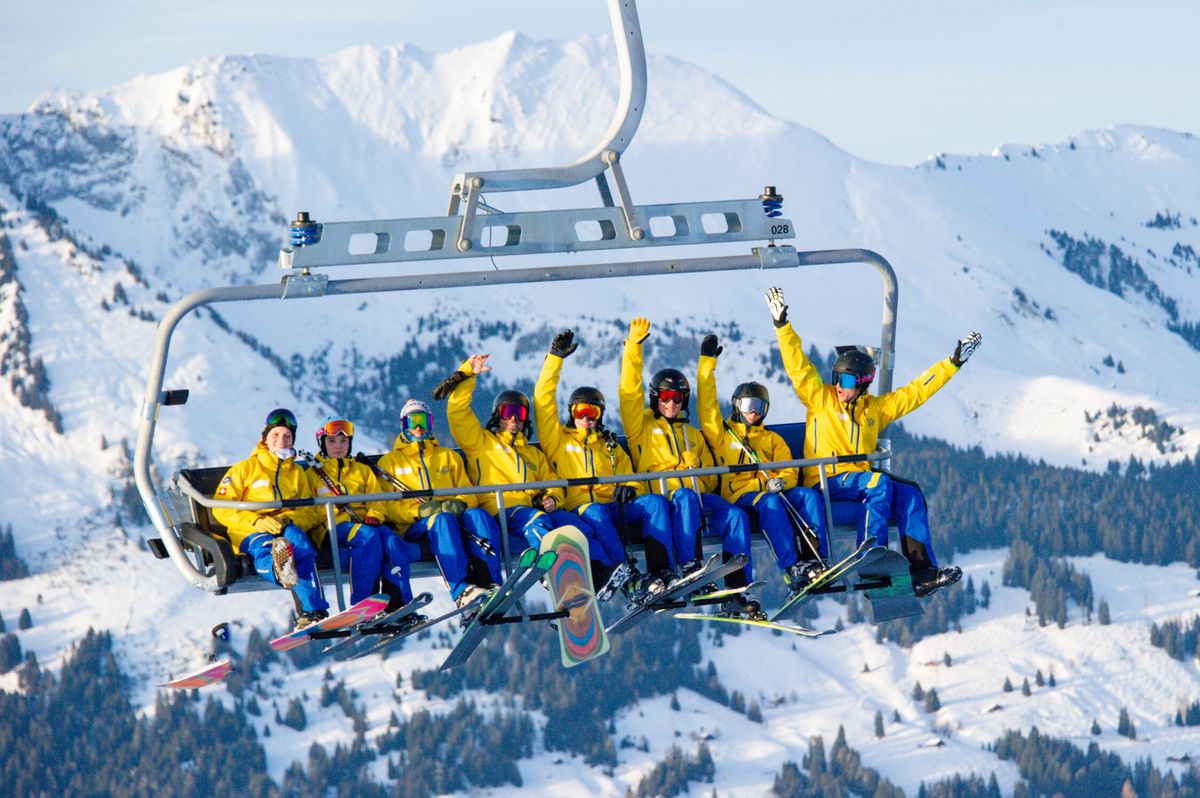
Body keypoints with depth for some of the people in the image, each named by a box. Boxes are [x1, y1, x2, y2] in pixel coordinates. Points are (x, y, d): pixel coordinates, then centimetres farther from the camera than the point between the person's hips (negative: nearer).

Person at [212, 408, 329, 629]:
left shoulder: (298, 474, 27)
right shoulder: (245, 468, 16)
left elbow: (311, 512, 18)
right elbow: (222, 509, 5)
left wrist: (288, 519, -6)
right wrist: (257, 521, -12)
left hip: (288, 528, 1)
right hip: (250, 533, -1)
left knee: (297, 538, -36)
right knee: (263, 546, -38)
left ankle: (313, 612, -52)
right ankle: (279, 569, -76)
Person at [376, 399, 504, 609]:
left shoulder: (449, 456, 29)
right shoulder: (390, 461, 20)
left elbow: (468, 492, 18)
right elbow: (386, 505, 7)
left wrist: (460, 503, -8)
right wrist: (418, 510, -12)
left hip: (454, 515, 3)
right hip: (415, 527, -3)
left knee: (477, 515, -32)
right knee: (442, 520, -38)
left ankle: (489, 583, -48)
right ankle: (461, 591, -55)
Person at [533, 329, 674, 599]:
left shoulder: (610, 446, 30)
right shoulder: (558, 440, 19)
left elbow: (628, 475, 25)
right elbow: (543, 400, 12)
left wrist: (628, 488, -1)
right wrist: (555, 358, 11)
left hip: (615, 506, 4)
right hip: (580, 507, -4)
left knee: (654, 501, -24)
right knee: (595, 512, -39)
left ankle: (659, 571, -37)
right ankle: (624, 571, -56)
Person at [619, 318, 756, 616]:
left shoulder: (692, 435, 31)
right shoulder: (642, 426, 18)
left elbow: (709, 475, 30)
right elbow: (630, 393, 4)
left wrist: (695, 467, 5)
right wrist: (634, 346, 0)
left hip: (698, 495, 4)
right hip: (661, 496, -4)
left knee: (735, 515, -24)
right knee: (686, 497, -39)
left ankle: (737, 591, -30)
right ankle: (688, 567, -44)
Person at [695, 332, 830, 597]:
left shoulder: (772, 439, 31)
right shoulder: (722, 434, 21)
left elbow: (789, 470, 18)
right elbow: (707, 406, 10)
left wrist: (781, 480, -7)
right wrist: (707, 361, 10)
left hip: (772, 491, 4)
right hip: (741, 494, -4)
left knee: (809, 495, -25)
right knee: (771, 503, -36)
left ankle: (817, 560, -36)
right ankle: (791, 569, -47)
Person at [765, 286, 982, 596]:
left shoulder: (876, 409, 18)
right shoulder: (820, 399, 9)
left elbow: (916, 392, 20)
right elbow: (798, 367, 2)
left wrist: (953, 363, 19)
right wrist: (782, 326, -6)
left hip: (860, 482, 5)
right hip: (826, 484, -5)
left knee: (909, 493, -18)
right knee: (879, 483, -30)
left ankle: (922, 570, -28)